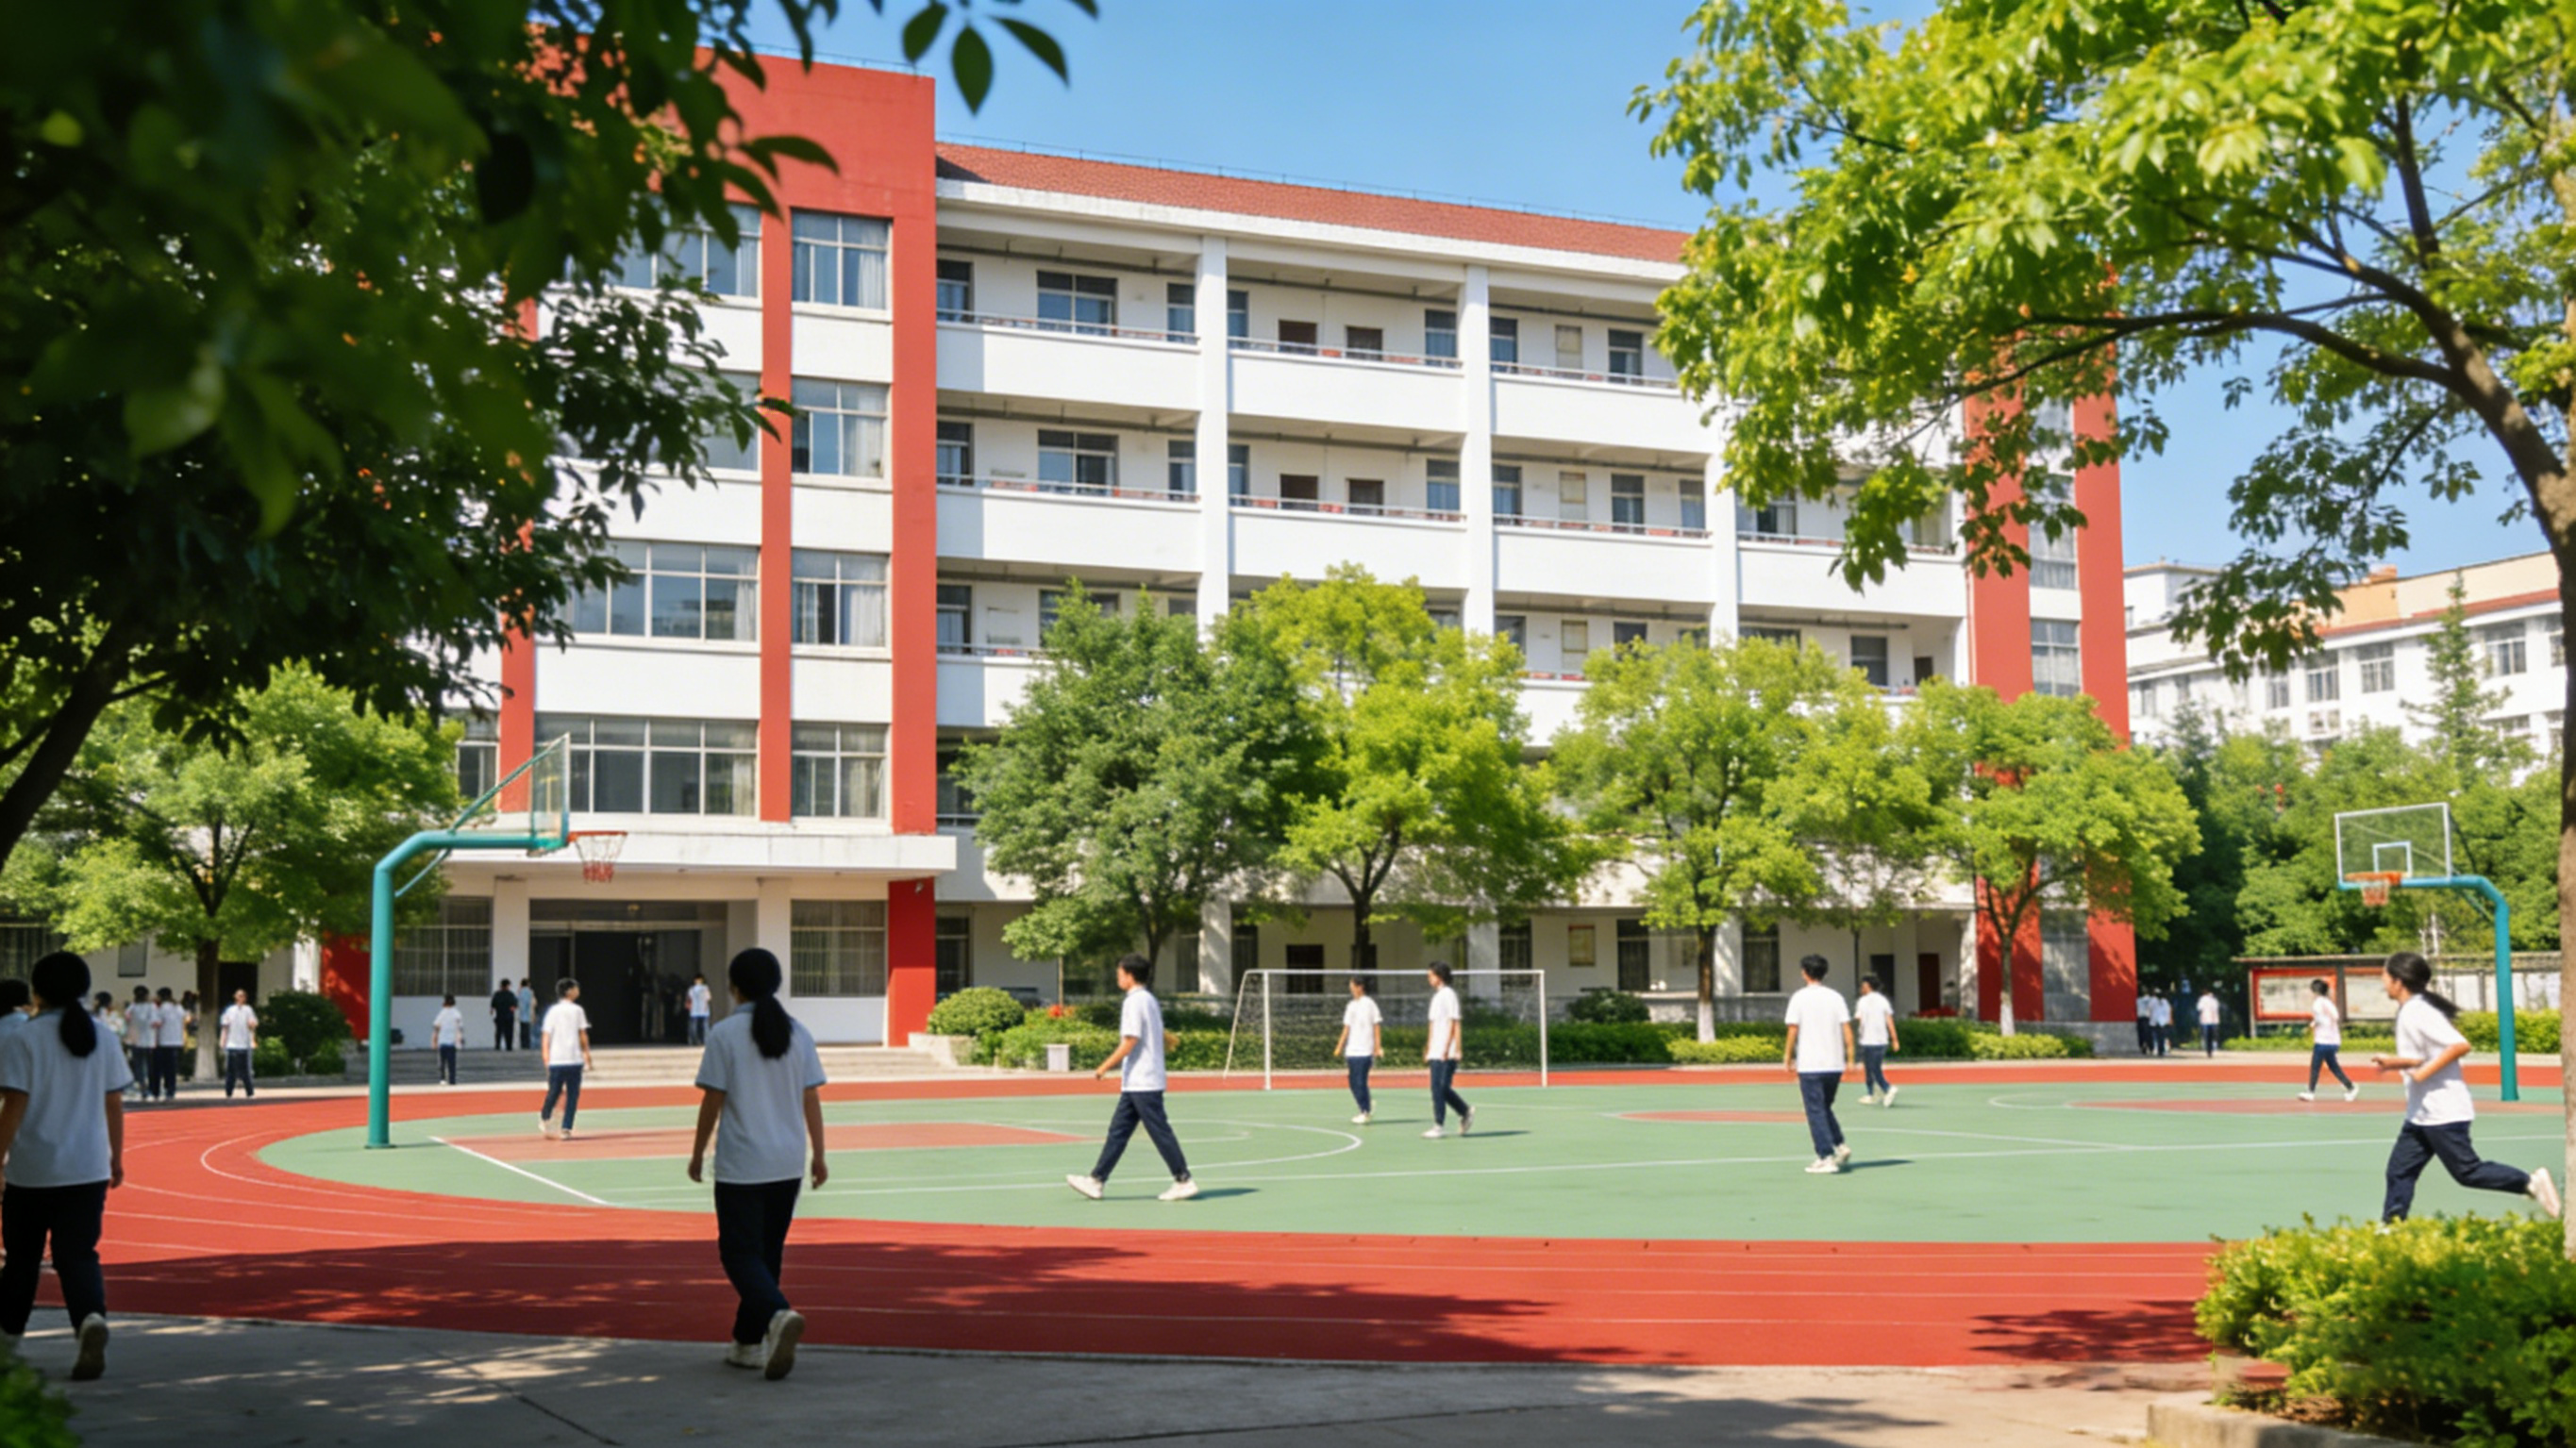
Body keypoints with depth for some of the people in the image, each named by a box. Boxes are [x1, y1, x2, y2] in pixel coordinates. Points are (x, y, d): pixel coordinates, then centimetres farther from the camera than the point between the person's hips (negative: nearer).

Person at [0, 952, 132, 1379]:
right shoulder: (102, 1038, 4)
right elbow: (114, 1105, 7)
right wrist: (116, 1157, 17)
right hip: (88, 1169, 2)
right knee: (78, 1255, 4)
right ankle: (91, 1319, -23)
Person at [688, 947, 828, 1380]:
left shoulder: (725, 1034, -9)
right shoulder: (797, 1033, 4)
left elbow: (712, 1101, -7)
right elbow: (811, 1098, 4)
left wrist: (698, 1153, 5)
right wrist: (818, 1154, 10)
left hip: (741, 1164, -5)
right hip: (788, 1164, 5)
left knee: (740, 1253, -1)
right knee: (768, 1250, 16)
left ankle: (778, 1314, -27)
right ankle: (749, 1342, 21)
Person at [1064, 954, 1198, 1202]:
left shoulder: (1134, 1002, -14)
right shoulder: (1149, 1000, 15)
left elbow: (1130, 1041, -19)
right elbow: (1158, 1038, 19)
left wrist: (1104, 1067, -12)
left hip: (1141, 1082, -10)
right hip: (1137, 1082, 10)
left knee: (1160, 1132, -5)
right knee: (1118, 1130, 9)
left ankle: (1184, 1181, -1)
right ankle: (1096, 1181, 11)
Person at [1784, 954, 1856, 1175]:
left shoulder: (1799, 998, -5)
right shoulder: (1835, 997, 5)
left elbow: (1793, 1030, -7)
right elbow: (1847, 1029, 1)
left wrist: (1788, 1057, 2)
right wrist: (1850, 1057, 5)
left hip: (1809, 1065, -4)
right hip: (1835, 1064, 4)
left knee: (1816, 1111, 0)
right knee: (1825, 1108, 21)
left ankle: (1826, 1158, -4)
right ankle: (1840, 1146, 7)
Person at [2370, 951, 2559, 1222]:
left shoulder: (2418, 1013, -18)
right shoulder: (2408, 1012, 11)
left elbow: (2460, 1045, -26)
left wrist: (2423, 1072, -26)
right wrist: (2394, 1063, 12)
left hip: (2443, 1112, -10)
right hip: (2421, 1114, 10)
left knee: (2467, 1172, -4)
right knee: (2399, 1171, 8)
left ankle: (2530, 1183, 4)